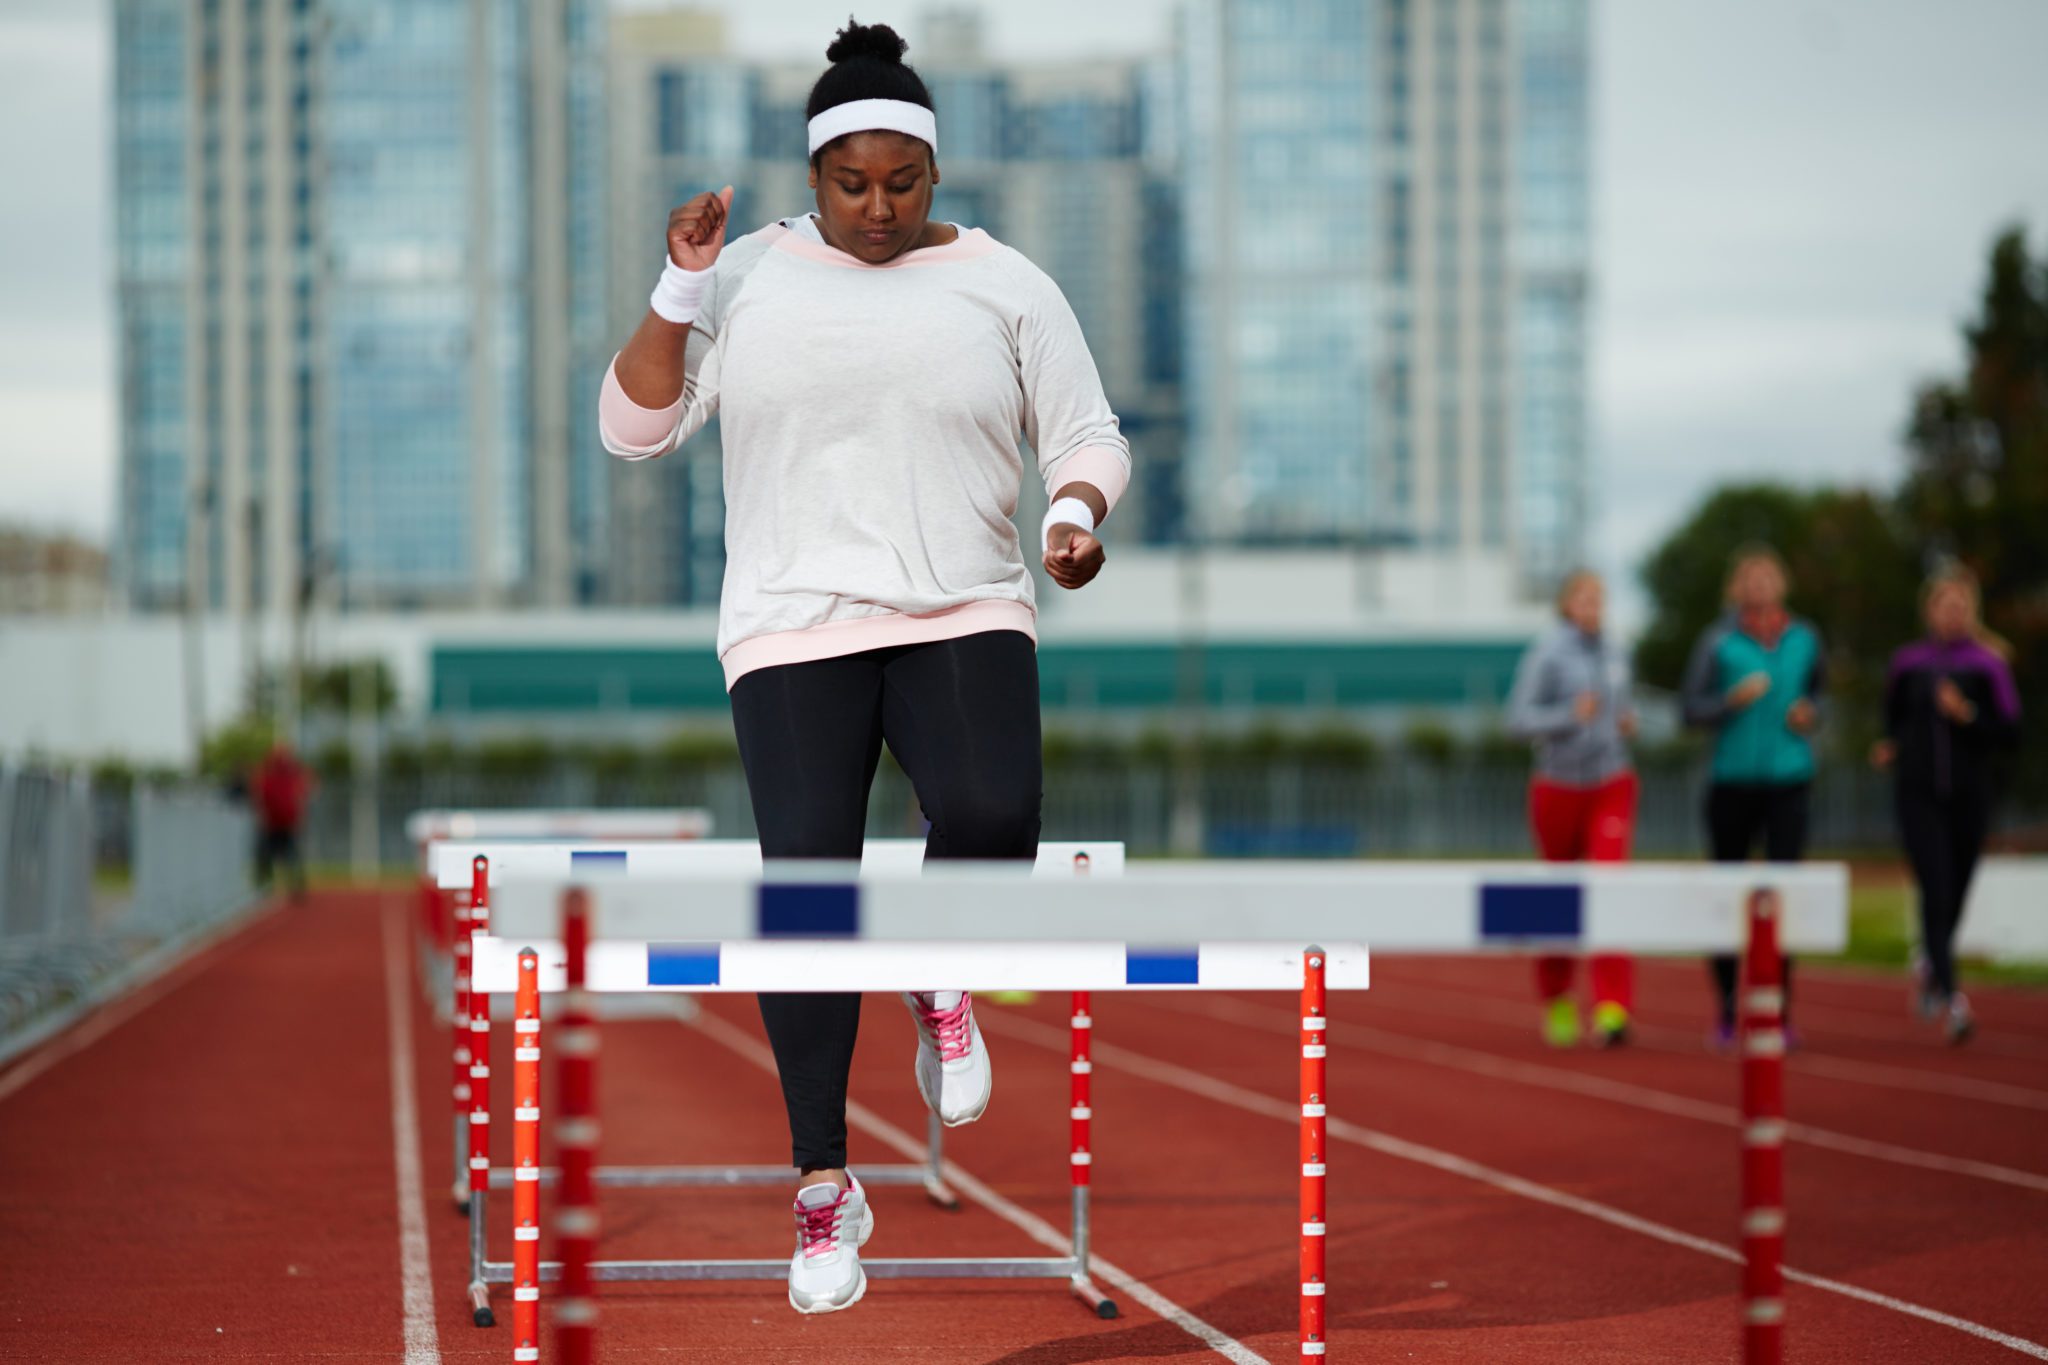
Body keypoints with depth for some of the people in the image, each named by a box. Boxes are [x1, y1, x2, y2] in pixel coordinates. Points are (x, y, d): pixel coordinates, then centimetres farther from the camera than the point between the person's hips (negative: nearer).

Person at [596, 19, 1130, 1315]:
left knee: (991, 819, -28)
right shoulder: (749, 276, 8)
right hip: (796, 626, 1)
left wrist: (1078, 513, -11)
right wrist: (680, 291, -6)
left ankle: (941, 978, 9)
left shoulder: (1004, 284, 7)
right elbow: (635, 426, 6)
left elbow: (1088, 434, 10)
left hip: (965, 619, 0)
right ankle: (827, 1187, 4)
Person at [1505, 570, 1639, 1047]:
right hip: (1558, 787, -2)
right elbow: (1518, 720, -15)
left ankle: (1612, 1012, -23)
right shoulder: (1546, 653, -9)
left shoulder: (1615, 654, 7)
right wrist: (1571, 716, -29)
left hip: (1612, 786, 2)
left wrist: (1628, 724, 2)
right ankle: (1556, 1000, 36)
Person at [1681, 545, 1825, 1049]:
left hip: (1788, 781, 1)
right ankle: (1727, 1009, 21)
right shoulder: (1718, 642, 0)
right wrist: (1733, 700, -17)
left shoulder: (1804, 639, 8)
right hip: (1733, 781, -1)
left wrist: (1811, 716, 2)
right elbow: (1691, 709, 0)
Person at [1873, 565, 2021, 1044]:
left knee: (1954, 897, 10)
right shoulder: (1908, 663, 3)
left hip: (1968, 796, 1)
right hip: (1918, 796, -1)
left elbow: (2010, 733, -4)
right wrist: (1891, 747, 2)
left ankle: (1929, 964, 41)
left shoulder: (1987, 665, -2)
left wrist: (1967, 716, -17)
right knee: (1936, 893, -14)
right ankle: (1949, 997, -18)